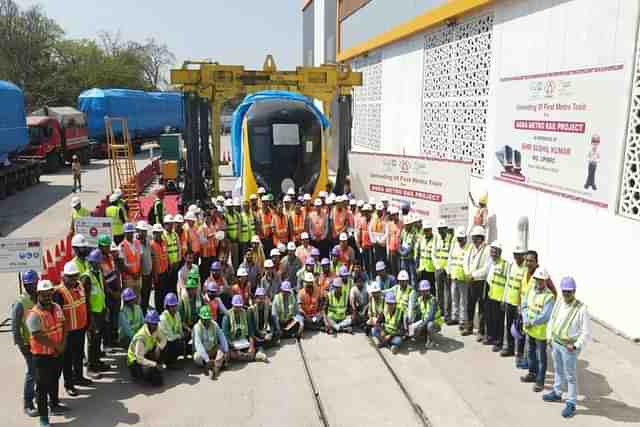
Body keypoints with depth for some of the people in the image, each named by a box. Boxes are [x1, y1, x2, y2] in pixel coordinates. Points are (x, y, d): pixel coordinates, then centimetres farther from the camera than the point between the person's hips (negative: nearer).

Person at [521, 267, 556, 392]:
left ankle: (540, 381, 14)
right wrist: (526, 320, -8)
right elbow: (525, 306, 5)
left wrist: (532, 323, -16)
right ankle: (532, 374, 40)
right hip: (530, 330, 8)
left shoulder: (549, 296, -21)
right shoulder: (531, 290, 3)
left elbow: (545, 316, -24)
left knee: (541, 357, 3)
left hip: (541, 331, -8)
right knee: (531, 353, 23)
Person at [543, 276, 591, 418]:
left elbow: (586, 331, -18)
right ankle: (557, 393, 42)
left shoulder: (581, 308, -22)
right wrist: (549, 337, 9)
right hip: (555, 343, 6)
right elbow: (552, 320, 11)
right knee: (558, 370, 24)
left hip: (569, 347, -6)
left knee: (570, 376, 6)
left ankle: (571, 404, 18)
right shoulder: (559, 302, -2)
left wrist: (576, 346, -23)